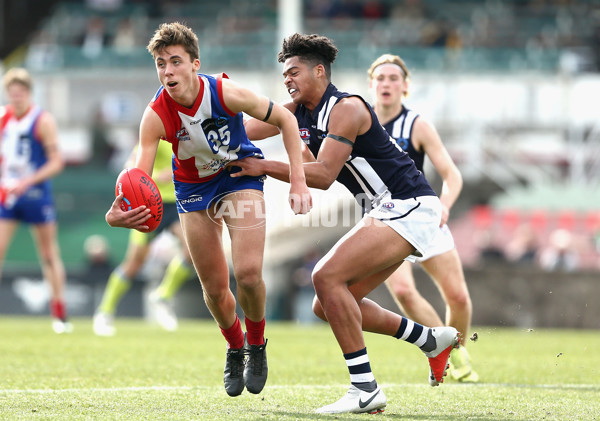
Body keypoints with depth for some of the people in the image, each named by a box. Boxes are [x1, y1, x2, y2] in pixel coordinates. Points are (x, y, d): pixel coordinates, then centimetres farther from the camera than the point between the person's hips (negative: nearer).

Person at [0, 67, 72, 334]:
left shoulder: (43, 120, -10)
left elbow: (56, 162, -12)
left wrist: (27, 182, -21)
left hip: (36, 194, -4)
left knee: (50, 256, 4)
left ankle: (59, 315, 11)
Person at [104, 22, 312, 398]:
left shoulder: (226, 92, -29)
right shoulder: (156, 116, -26)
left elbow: (285, 119, -14)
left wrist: (298, 179, -20)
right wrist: (118, 214, -52)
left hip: (240, 175, -2)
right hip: (194, 187, 2)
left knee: (248, 273, -18)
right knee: (214, 287, 3)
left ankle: (257, 345, 11)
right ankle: (235, 349, 34)